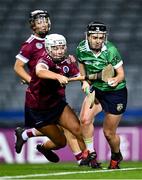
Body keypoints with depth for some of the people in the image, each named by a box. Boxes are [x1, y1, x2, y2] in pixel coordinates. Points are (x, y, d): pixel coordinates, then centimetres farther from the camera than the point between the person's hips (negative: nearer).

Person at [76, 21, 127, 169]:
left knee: (109, 133, 5)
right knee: (85, 119, -22)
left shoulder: (111, 50, -23)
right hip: (96, 89, 4)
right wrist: (85, 81, -3)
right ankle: (90, 153, -4)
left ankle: (116, 157, 35)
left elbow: (121, 74, -16)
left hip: (116, 92, -4)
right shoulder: (82, 48, -11)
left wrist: (115, 80, -37)